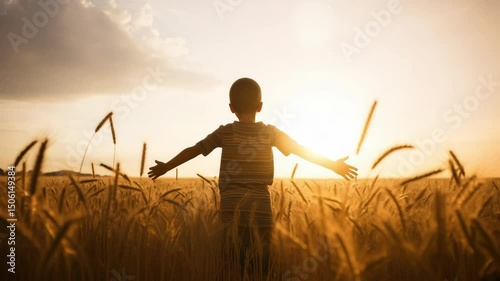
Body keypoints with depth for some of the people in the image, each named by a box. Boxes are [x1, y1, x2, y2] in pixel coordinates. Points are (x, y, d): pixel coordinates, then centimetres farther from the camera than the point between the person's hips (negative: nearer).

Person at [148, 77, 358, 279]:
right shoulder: (270, 133, 5)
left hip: (232, 204, 0)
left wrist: (166, 167, 20)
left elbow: (194, 150, 7)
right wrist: (334, 165, 16)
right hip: (260, 203, 0)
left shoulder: (225, 132, 3)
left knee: (235, 265, 6)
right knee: (260, 266, 6)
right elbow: (302, 150, 7)